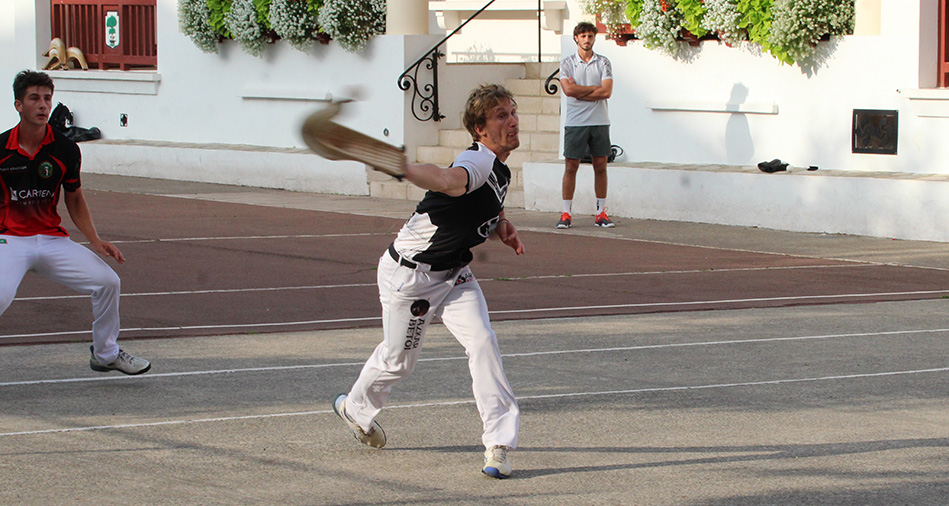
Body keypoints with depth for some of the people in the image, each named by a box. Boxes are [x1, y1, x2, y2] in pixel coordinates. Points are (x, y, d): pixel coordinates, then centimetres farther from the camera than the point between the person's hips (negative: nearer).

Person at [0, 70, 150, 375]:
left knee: (108, 281, -5)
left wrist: (96, 242, 4)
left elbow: (74, 201, 14)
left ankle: (105, 354, 19)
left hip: (53, 239, 4)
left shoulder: (65, 150, 1)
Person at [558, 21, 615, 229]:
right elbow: (568, 89, -11)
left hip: (599, 121, 2)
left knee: (600, 165, 4)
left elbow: (607, 92, -6)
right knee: (571, 166, -3)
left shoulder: (603, 63, 6)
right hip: (575, 122, -1)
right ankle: (566, 213, 1)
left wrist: (579, 92, -9)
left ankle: (601, 212, 10)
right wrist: (594, 88, -7)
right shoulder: (567, 63, 4)